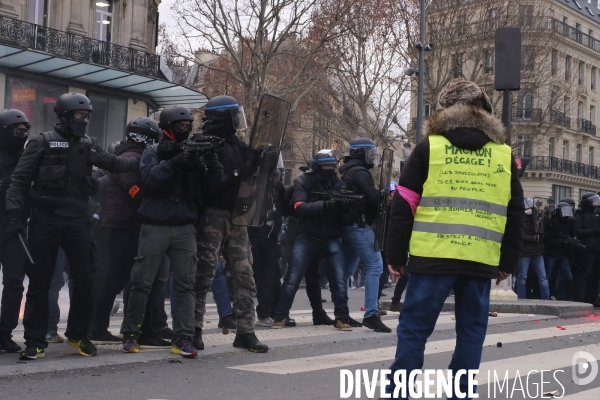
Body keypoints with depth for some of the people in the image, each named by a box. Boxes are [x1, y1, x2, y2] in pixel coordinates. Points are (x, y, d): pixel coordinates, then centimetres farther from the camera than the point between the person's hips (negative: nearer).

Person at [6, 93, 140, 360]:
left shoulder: (88, 145, 11)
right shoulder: (42, 143, -2)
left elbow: (114, 163, 4)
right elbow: (20, 179, -5)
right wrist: (15, 213, -14)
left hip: (77, 220, 4)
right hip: (45, 220, -4)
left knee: (84, 280, 4)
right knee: (40, 282, 2)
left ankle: (77, 334, 23)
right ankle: (35, 341, 11)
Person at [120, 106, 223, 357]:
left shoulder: (194, 154, 10)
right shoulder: (153, 152, 4)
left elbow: (215, 183, 2)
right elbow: (149, 177, -15)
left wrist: (212, 163, -16)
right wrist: (174, 162, -25)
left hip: (185, 227, 3)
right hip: (155, 226, -2)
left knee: (186, 284, -1)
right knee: (142, 282, 2)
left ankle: (183, 339, 2)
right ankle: (130, 334, 16)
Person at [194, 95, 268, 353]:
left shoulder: (237, 144, 16)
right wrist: (235, 175, -22)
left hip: (237, 218, 8)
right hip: (213, 216, -7)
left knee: (244, 276, 6)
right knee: (204, 274, 0)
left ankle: (245, 332, 11)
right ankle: (194, 329, 11)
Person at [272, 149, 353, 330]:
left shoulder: (337, 183, 1)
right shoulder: (302, 182, -9)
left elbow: (345, 210, 0)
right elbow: (299, 208, -22)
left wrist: (346, 202, -25)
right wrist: (324, 204, -34)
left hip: (332, 239, 2)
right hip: (306, 238, -2)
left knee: (339, 279, -3)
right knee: (292, 279, 0)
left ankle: (342, 319, 8)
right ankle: (280, 317, 13)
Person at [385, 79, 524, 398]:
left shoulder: (428, 147, 3)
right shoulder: (504, 155, 11)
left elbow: (403, 207, 0)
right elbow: (515, 215, 12)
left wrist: (396, 257, 5)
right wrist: (508, 262, 17)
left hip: (433, 256, -2)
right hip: (481, 261, 2)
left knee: (414, 329, 4)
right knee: (471, 331, 11)